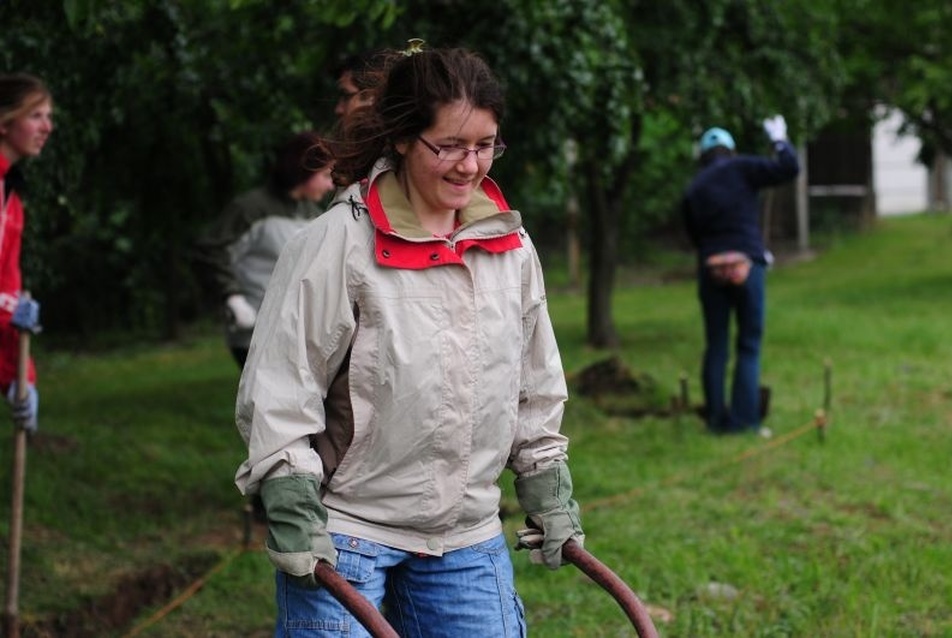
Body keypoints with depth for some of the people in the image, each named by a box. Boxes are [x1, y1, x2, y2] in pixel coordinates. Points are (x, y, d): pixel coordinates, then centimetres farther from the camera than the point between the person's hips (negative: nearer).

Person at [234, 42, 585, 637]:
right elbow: (279, 385, -10)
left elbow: (535, 386, 16)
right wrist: (291, 509, -14)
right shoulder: (340, 243, -12)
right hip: (344, 530, -5)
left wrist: (550, 492, 15)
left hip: (468, 536, 5)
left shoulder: (512, 246, 5)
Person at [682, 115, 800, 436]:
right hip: (746, 264, -3)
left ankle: (716, 418, 9)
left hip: (710, 268, 3)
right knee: (749, 346, 2)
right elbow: (788, 169, -5)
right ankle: (744, 418, -4)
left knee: (715, 346, 10)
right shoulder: (739, 169, 1)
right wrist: (779, 140, 13)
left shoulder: (692, 191, 13)